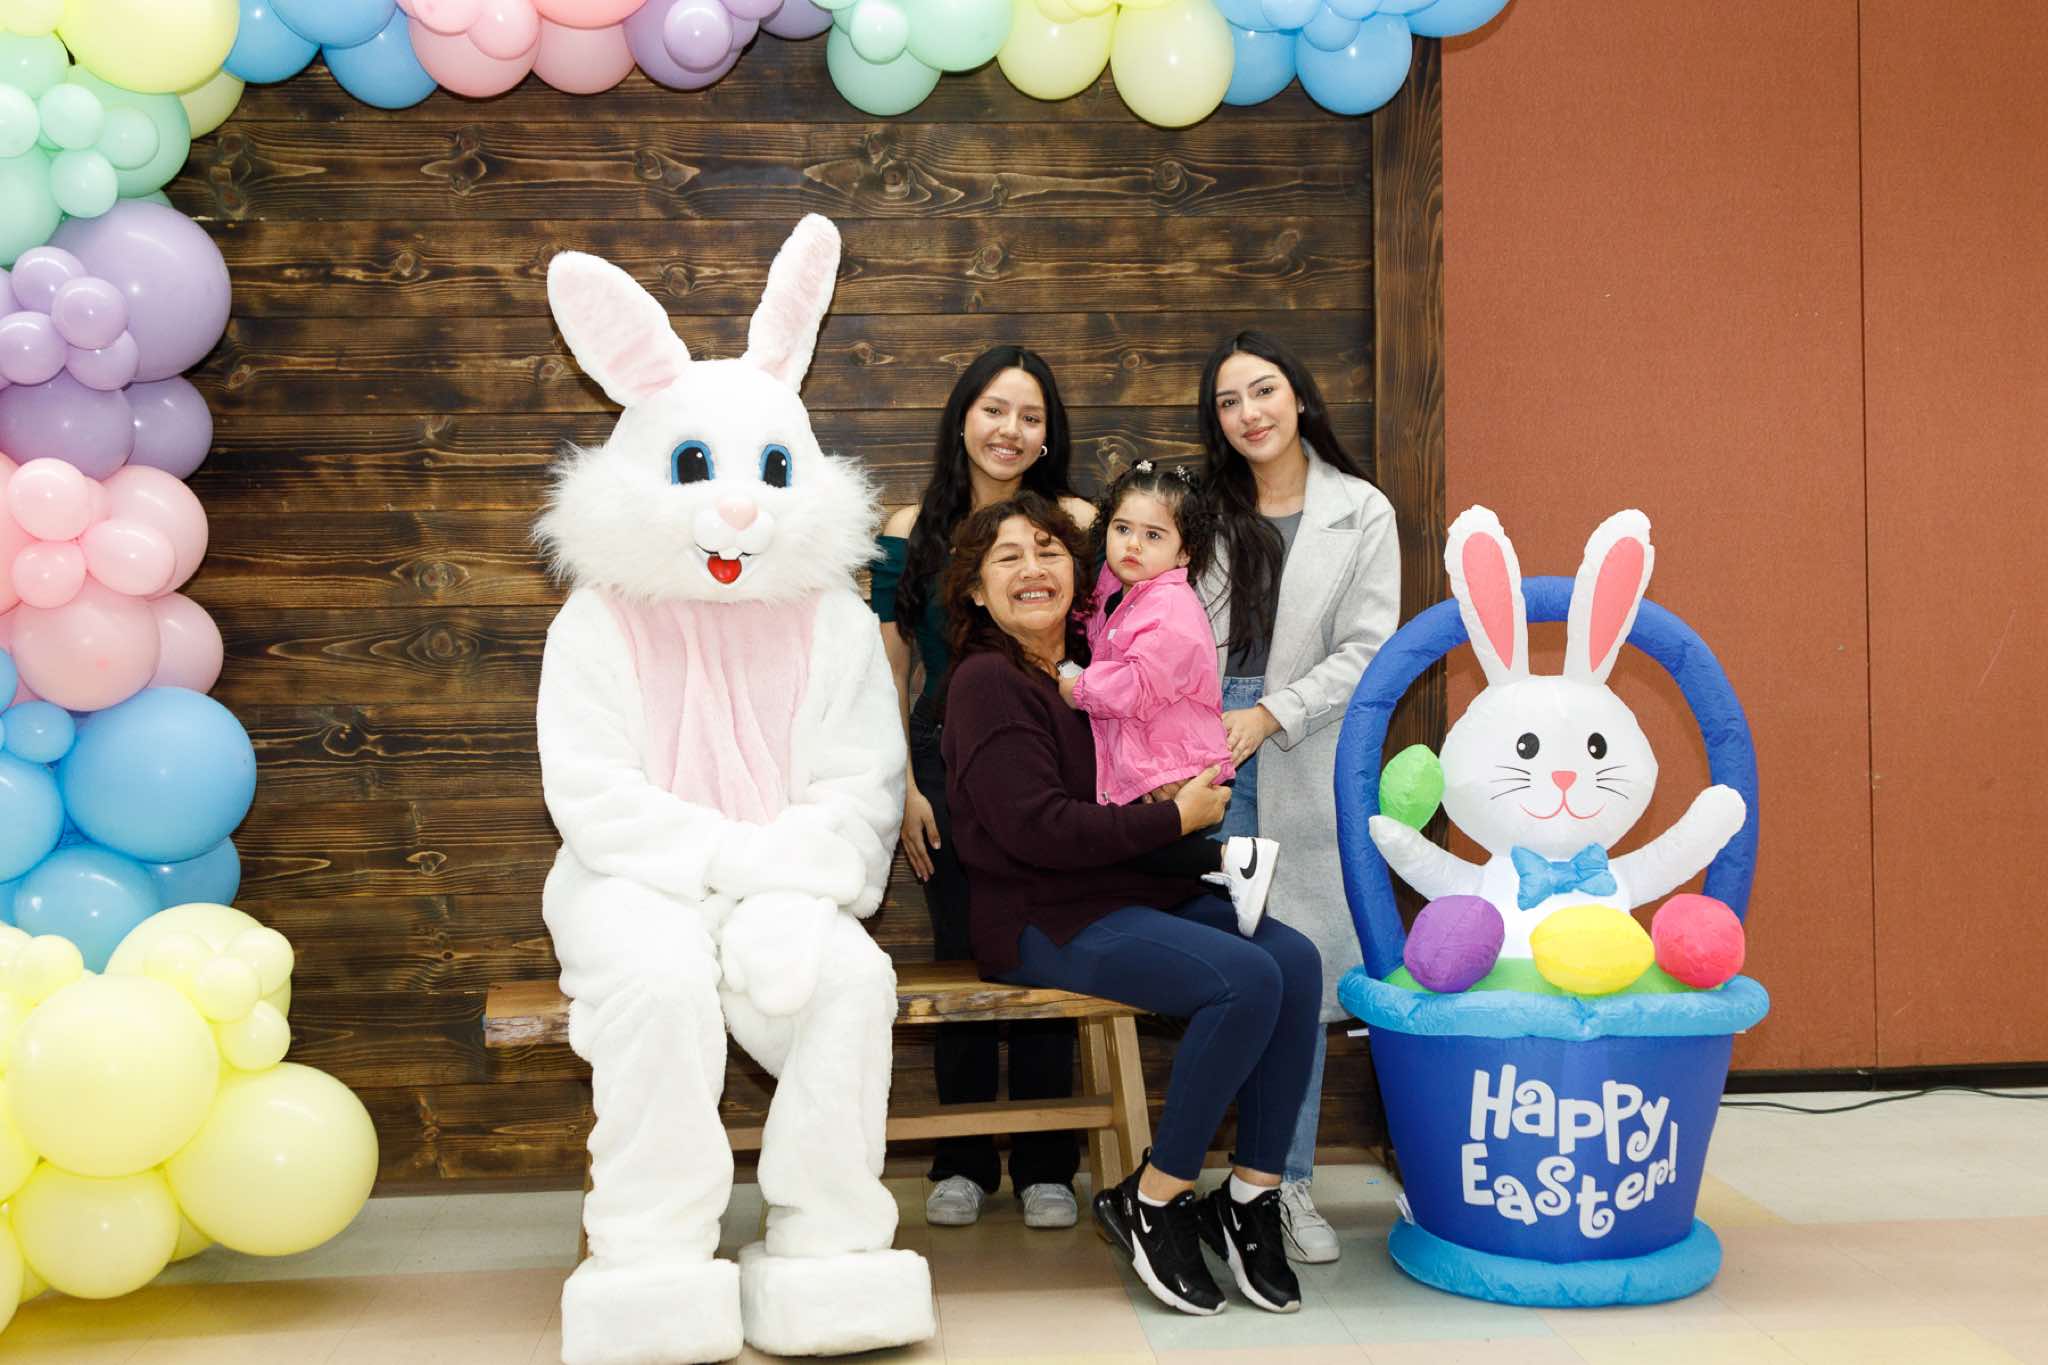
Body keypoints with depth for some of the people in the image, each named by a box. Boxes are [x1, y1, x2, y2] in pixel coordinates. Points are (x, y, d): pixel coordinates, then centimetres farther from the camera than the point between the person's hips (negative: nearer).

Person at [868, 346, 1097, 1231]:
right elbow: (889, 672, 5)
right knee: (960, 958, 7)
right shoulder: (912, 534, 2)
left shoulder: (1077, 525, 0)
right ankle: (963, 1165, 20)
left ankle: (1045, 1168, 17)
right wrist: (903, 788, -1)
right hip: (948, 767, 1)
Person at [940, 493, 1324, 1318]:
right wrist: (1176, 818, -13)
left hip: (1140, 895, 8)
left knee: (1295, 959, -15)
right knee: (1245, 980, -25)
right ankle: (1151, 1203, -10)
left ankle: (1249, 1197, -6)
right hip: (1045, 921, -7)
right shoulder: (987, 683, -8)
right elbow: (1037, 829, -18)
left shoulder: (1093, 659, 16)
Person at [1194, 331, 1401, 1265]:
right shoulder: (1206, 510, 14)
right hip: (1208, 758, 1)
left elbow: (1366, 651, 0)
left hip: (1306, 765, -1)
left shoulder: (1362, 515, 7)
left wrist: (1268, 716, -10)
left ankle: (1289, 1186, 11)